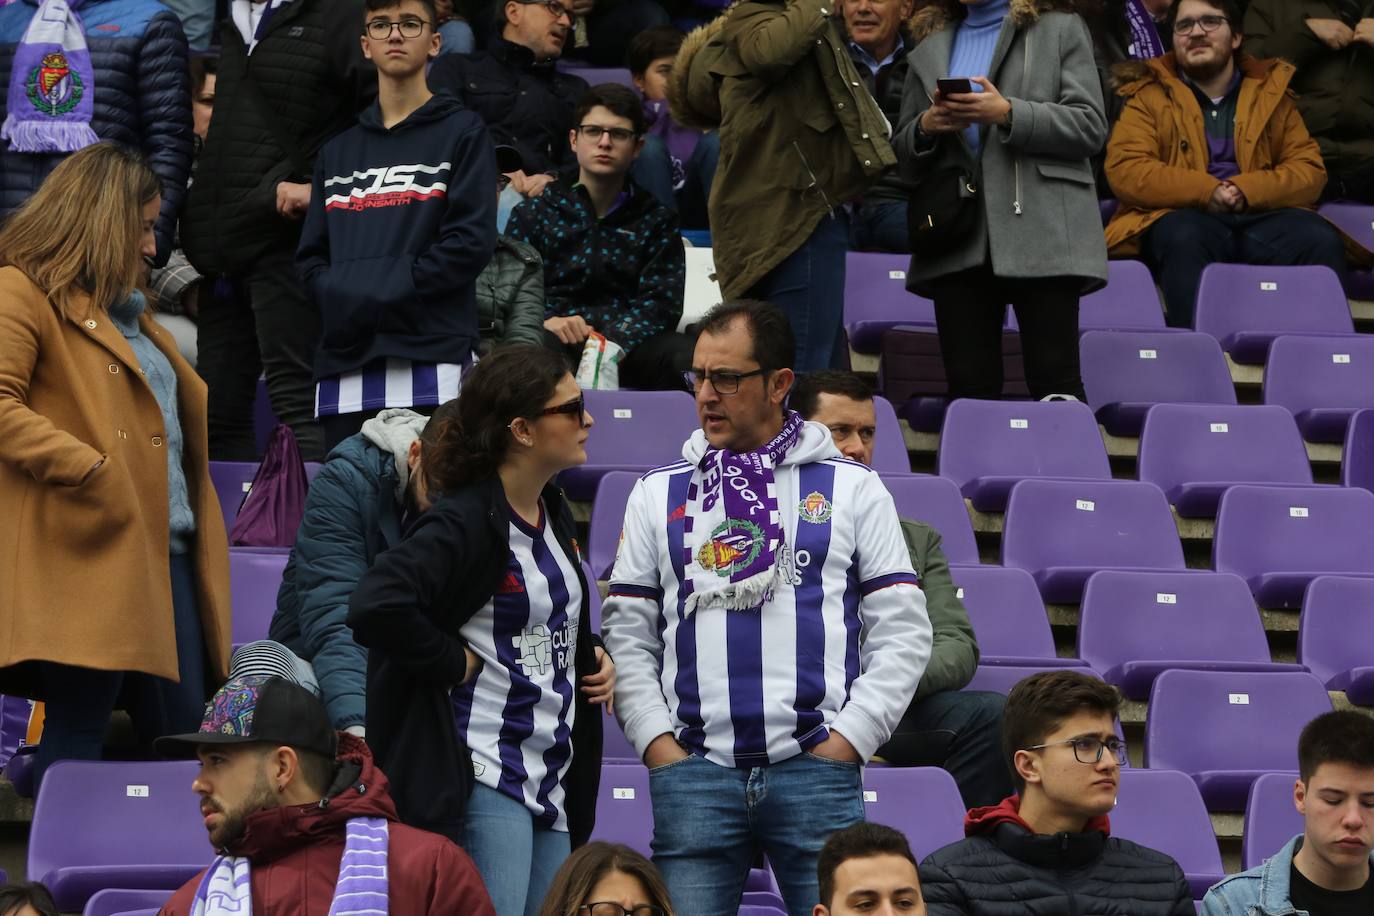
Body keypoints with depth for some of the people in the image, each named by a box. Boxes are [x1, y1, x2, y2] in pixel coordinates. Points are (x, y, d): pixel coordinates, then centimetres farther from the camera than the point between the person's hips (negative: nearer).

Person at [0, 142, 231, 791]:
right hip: (90, 553, -9)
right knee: (77, 730, -8)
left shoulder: (128, 311, 26)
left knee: (179, 732, 6)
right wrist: (94, 474, -21)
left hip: (163, 550, 9)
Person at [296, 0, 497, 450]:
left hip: (431, 362, -4)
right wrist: (339, 295, -5)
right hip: (344, 369, 4)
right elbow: (311, 257, 16)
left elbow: (471, 241, -3)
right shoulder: (339, 151, 22)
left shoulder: (462, 133, 8)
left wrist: (389, 291, -11)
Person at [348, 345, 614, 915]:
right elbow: (376, 607, -30)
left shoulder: (553, 514, 14)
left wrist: (592, 655, 11)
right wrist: (456, 662, -19)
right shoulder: (463, 523, -16)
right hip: (484, 778, -9)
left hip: (554, 779, 9)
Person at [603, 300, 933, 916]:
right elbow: (627, 637, 12)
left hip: (817, 770, -1)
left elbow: (903, 632, 7)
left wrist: (849, 739, -3)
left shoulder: (852, 489, 11)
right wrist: (657, 743, -1)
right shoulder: (659, 495, 15)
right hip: (692, 773, 1)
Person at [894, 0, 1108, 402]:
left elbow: (1091, 126, 0)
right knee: (969, 387, -2)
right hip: (957, 240, 4)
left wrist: (1009, 114, -12)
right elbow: (904, 155, 24)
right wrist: (926, 127, 1)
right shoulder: (930, 46, 23)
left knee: (1054, 381, -11)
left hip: (1041, 232, -3)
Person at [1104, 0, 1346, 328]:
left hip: (1263, 219, 2)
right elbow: (1124, 170, -1)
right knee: (1183, 237, -37)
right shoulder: (1149, 95, 14)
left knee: (1321, 240, -28)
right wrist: (1205, 191, -14)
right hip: (1185, 217, -2)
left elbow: (1310, 170, 11)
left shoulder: (1271, 92, 21)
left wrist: (1248, 191, -10)